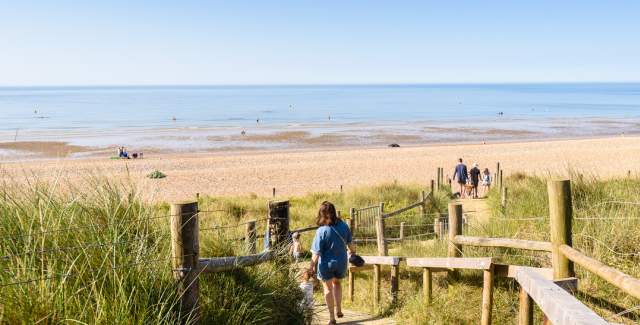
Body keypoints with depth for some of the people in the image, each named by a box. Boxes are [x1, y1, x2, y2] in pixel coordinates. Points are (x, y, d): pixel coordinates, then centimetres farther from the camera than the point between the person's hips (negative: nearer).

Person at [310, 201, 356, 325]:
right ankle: (338, 310, 25)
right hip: (341, 262, 4)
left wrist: (312, 266, -7)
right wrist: (353, 251, 25)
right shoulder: (343, 226, -9)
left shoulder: (321, 231, -22)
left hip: (326, 264, -4)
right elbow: (350, 243, 5)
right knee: (337, 283, 29)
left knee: (328, 288, 13)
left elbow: (316, 252, -19)